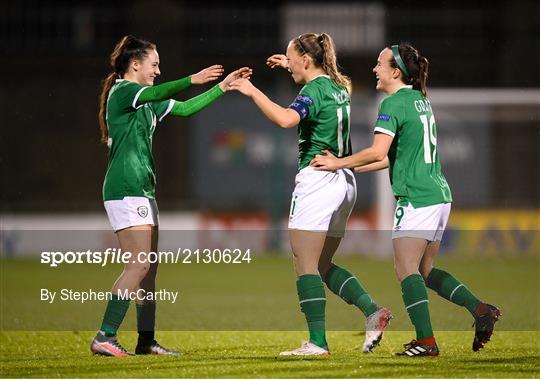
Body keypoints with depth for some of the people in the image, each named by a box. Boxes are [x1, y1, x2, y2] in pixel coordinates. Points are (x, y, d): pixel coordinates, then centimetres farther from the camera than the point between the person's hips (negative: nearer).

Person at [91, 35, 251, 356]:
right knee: (141, 263, -15)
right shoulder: (121, 91, -8)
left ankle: (146, 340, 10)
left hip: (143, 190, 10)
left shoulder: (147, 102, 21)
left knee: (149, 266, 7)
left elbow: (185, 108, 26)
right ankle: (105, 337, -16)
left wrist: (223, 87, 20)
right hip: (125, 189, -10)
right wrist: (193, 80, -43)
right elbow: (155, 94, -29)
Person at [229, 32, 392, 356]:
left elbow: (285, 119, -32)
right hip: (345, 181, 9)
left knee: (306, 264, -5)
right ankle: (373, 311, -1)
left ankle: (318, 342, -10)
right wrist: (292, 68, 40)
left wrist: (252, 91, -23)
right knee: (323, 266, 15)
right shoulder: (339, 87, 14)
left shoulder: (313, 91, -12)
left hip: (317, 180, -9)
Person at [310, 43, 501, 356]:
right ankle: (481, 310, 6)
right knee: (425, 271, 15)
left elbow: (378, 152, -19)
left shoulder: (394, 103, -10)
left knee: (407, 269, -7)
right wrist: (350, 167, 21)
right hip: (439, 193, 9)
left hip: (416, 198, -9)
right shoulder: (420, 100, 18)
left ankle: (426, 340, -13)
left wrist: (338, 163, -7)